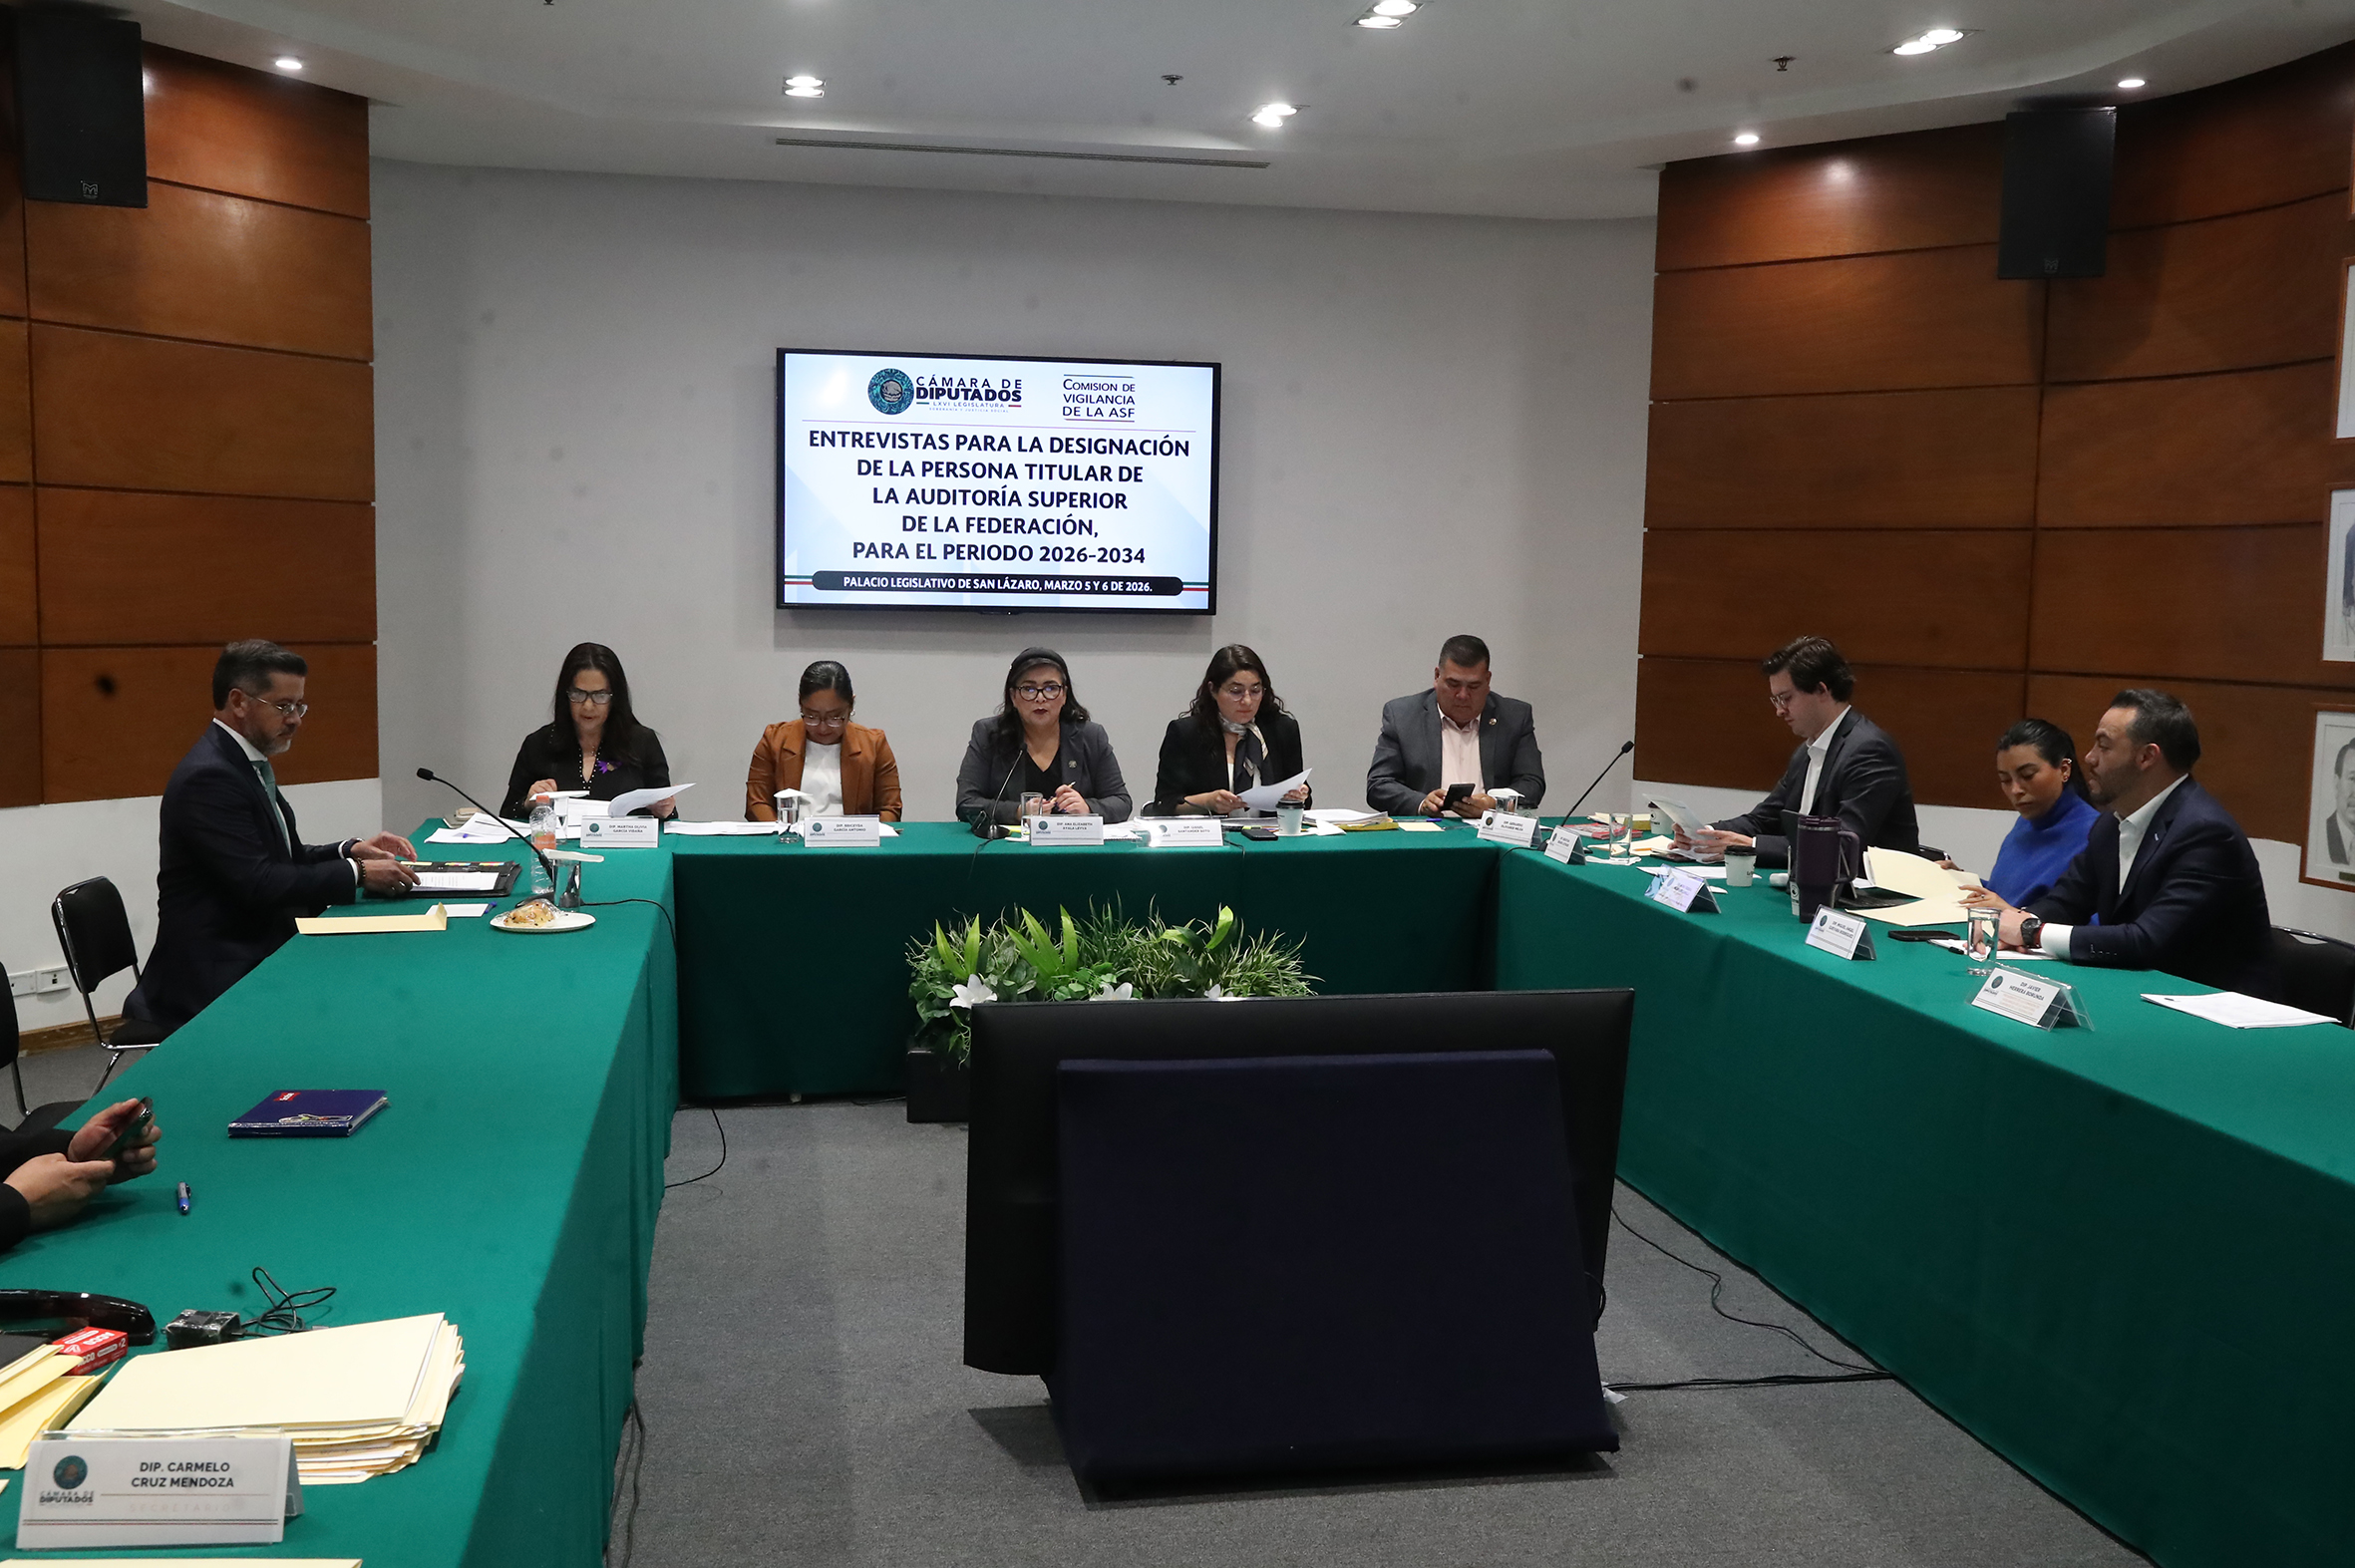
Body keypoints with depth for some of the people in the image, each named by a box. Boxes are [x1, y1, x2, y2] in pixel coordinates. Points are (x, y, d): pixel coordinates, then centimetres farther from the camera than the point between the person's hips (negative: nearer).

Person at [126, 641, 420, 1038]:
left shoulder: (244, 763, 13)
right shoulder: (209, 777, -18)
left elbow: (281, 860, 20)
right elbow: (259, 883, -24)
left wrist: (350, 850, 5)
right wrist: (356, 874, -19)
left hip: (254, 955, 9)